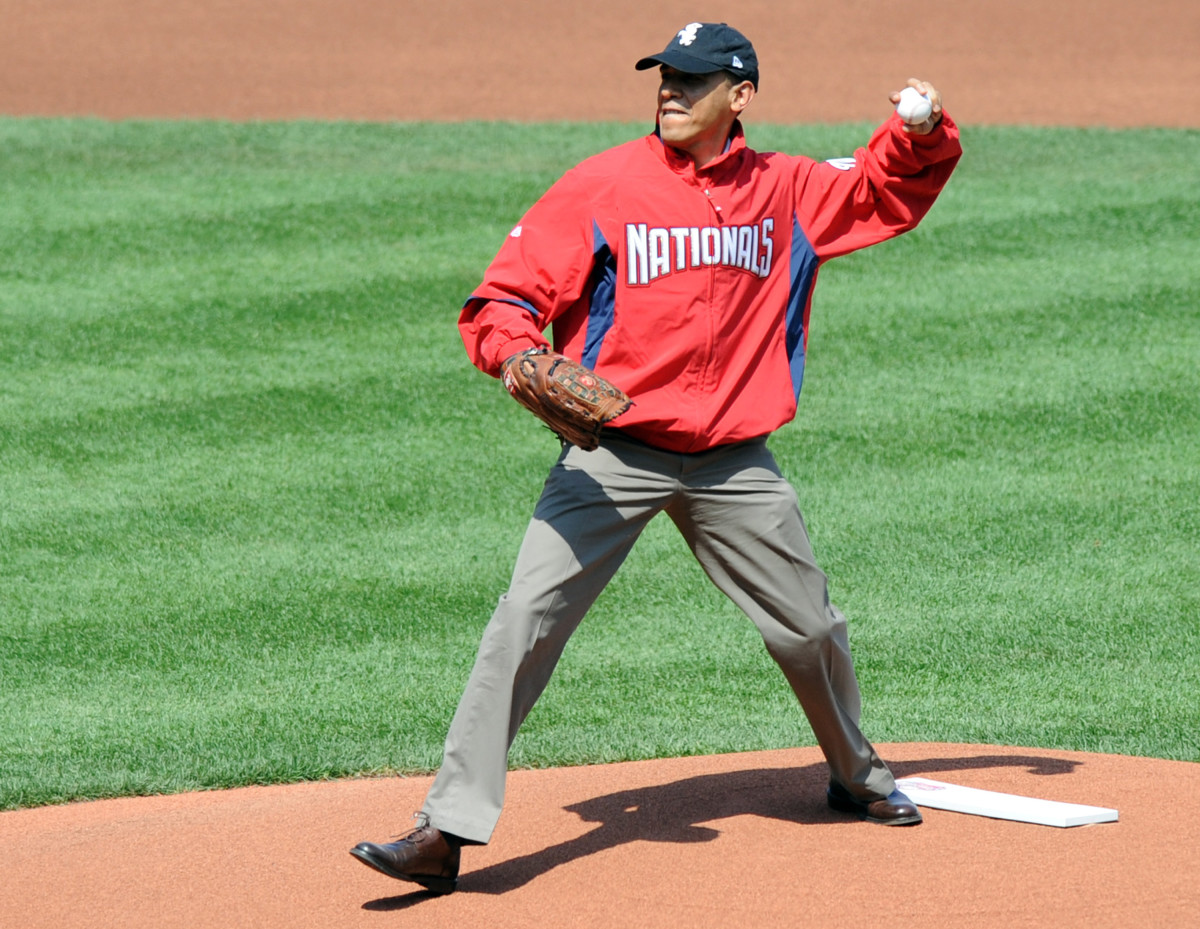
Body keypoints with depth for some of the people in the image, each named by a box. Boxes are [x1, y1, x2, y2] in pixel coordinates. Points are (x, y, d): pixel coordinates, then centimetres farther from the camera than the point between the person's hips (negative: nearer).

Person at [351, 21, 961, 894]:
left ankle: (856, 774, 43)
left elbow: (889, 191, 21)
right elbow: (504, 299, -7)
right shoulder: (602, 186, -6)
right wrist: (519, 355, -29)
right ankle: (448, 831, -18)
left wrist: (922, 131, 0)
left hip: (735, 461, 3)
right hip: (612, 453, -3)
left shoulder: (789, 190, 5)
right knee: (525, 620, -17)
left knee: (810, 629, 13)